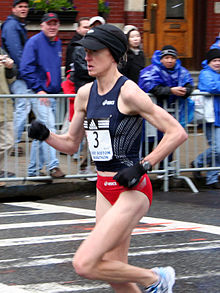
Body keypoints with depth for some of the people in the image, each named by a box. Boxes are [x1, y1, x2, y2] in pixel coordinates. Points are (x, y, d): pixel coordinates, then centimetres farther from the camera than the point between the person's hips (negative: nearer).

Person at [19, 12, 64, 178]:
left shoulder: (57, 43, 15)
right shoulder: (34, 42, -8)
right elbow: (26, 69, -13)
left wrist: (59, 87, 17)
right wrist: (39, 89, -18)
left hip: (52, 94, 7)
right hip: (39, 94, -7)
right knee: (48, 128, -16)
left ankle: (34, 169, 16)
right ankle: (52, 165, -18)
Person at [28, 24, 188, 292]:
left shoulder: (128, 92, -14)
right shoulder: (85, 93, 8)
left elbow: (177, 133, -14)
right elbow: (71, 144, 18)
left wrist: (142, 166, -20)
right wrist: (45, 135, -1)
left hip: (132, 190, -8)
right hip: (105, 189, 8)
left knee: (84, 264, -16)